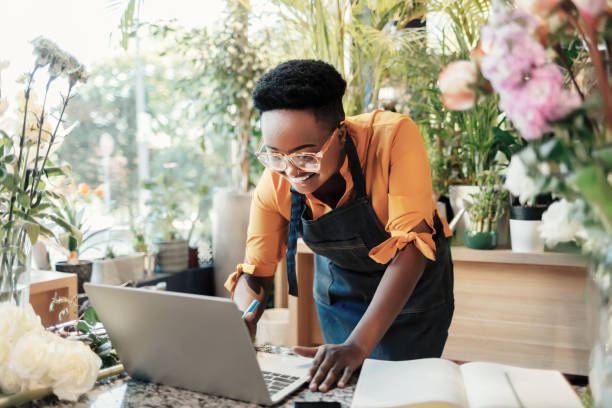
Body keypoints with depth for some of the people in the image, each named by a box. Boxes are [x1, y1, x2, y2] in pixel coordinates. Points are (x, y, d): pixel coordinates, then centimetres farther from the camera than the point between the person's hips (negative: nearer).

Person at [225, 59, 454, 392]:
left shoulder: (394, 137, -34)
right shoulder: (274, 184, -22)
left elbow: (412, 244, -36)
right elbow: (255, 273, -12)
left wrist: (358, 345, -43)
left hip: (413, 285, -2)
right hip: (338, 287, 3)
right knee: (341, 386, 12)